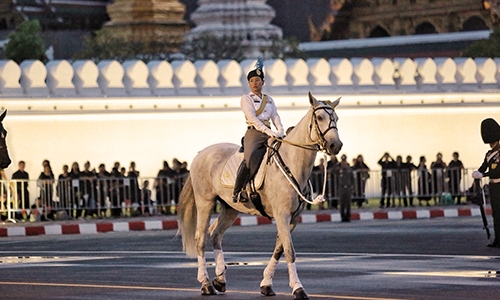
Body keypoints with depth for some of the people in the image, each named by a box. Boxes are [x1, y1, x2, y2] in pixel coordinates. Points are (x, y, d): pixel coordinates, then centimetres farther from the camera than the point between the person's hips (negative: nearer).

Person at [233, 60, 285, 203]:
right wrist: (268, 131, -18)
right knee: (250, 158, -31)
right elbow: (252, 118, -8)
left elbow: (275, 116, 12)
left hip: (269, 134, 6)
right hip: (254, 133, -6)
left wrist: (280, 131, -8)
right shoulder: (246, 98, 4)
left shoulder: (269, 99, 21)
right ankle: (238, 191, -27)